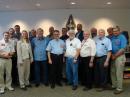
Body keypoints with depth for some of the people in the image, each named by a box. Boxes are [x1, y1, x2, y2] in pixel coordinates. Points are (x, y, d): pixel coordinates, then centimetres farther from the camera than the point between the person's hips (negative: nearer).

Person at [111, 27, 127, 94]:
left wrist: (115, 56, -12)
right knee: (113, 72, 12)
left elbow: (122, 49, -15)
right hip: (113, 57, 6)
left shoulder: (122, 37, -8)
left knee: (119, 73, -3)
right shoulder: (112, 38, 10)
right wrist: (112, 55, -6)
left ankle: (119, 88, 7)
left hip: (120, 57, -6)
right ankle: (114, 85, 26)